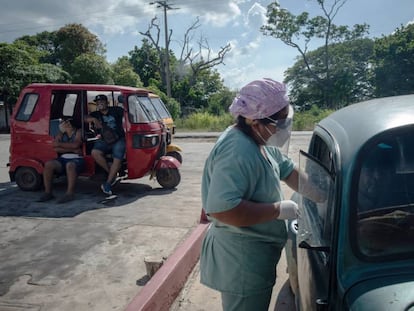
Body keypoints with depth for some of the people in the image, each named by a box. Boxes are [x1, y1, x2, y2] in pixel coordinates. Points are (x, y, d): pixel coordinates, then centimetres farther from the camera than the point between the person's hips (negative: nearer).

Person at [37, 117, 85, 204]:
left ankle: (70, 193, -40)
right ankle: (48, 192, -16)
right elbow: (56, 148, 4)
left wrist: (60, 144, -1)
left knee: (70, 165, -37)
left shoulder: (78, 132, 7)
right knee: (48, 164, -20)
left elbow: (75, 145, -12)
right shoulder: (61, 134, 19)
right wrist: (72, 150, -8)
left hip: (77, 159, -5)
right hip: (63, 159, 5)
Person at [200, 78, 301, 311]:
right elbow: (221, 209, -37)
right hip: (242, 261, -10)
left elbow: (289, 170, 13)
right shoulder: (238, 153, -29)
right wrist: (279, 210, -28)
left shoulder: (257, 142, 4)